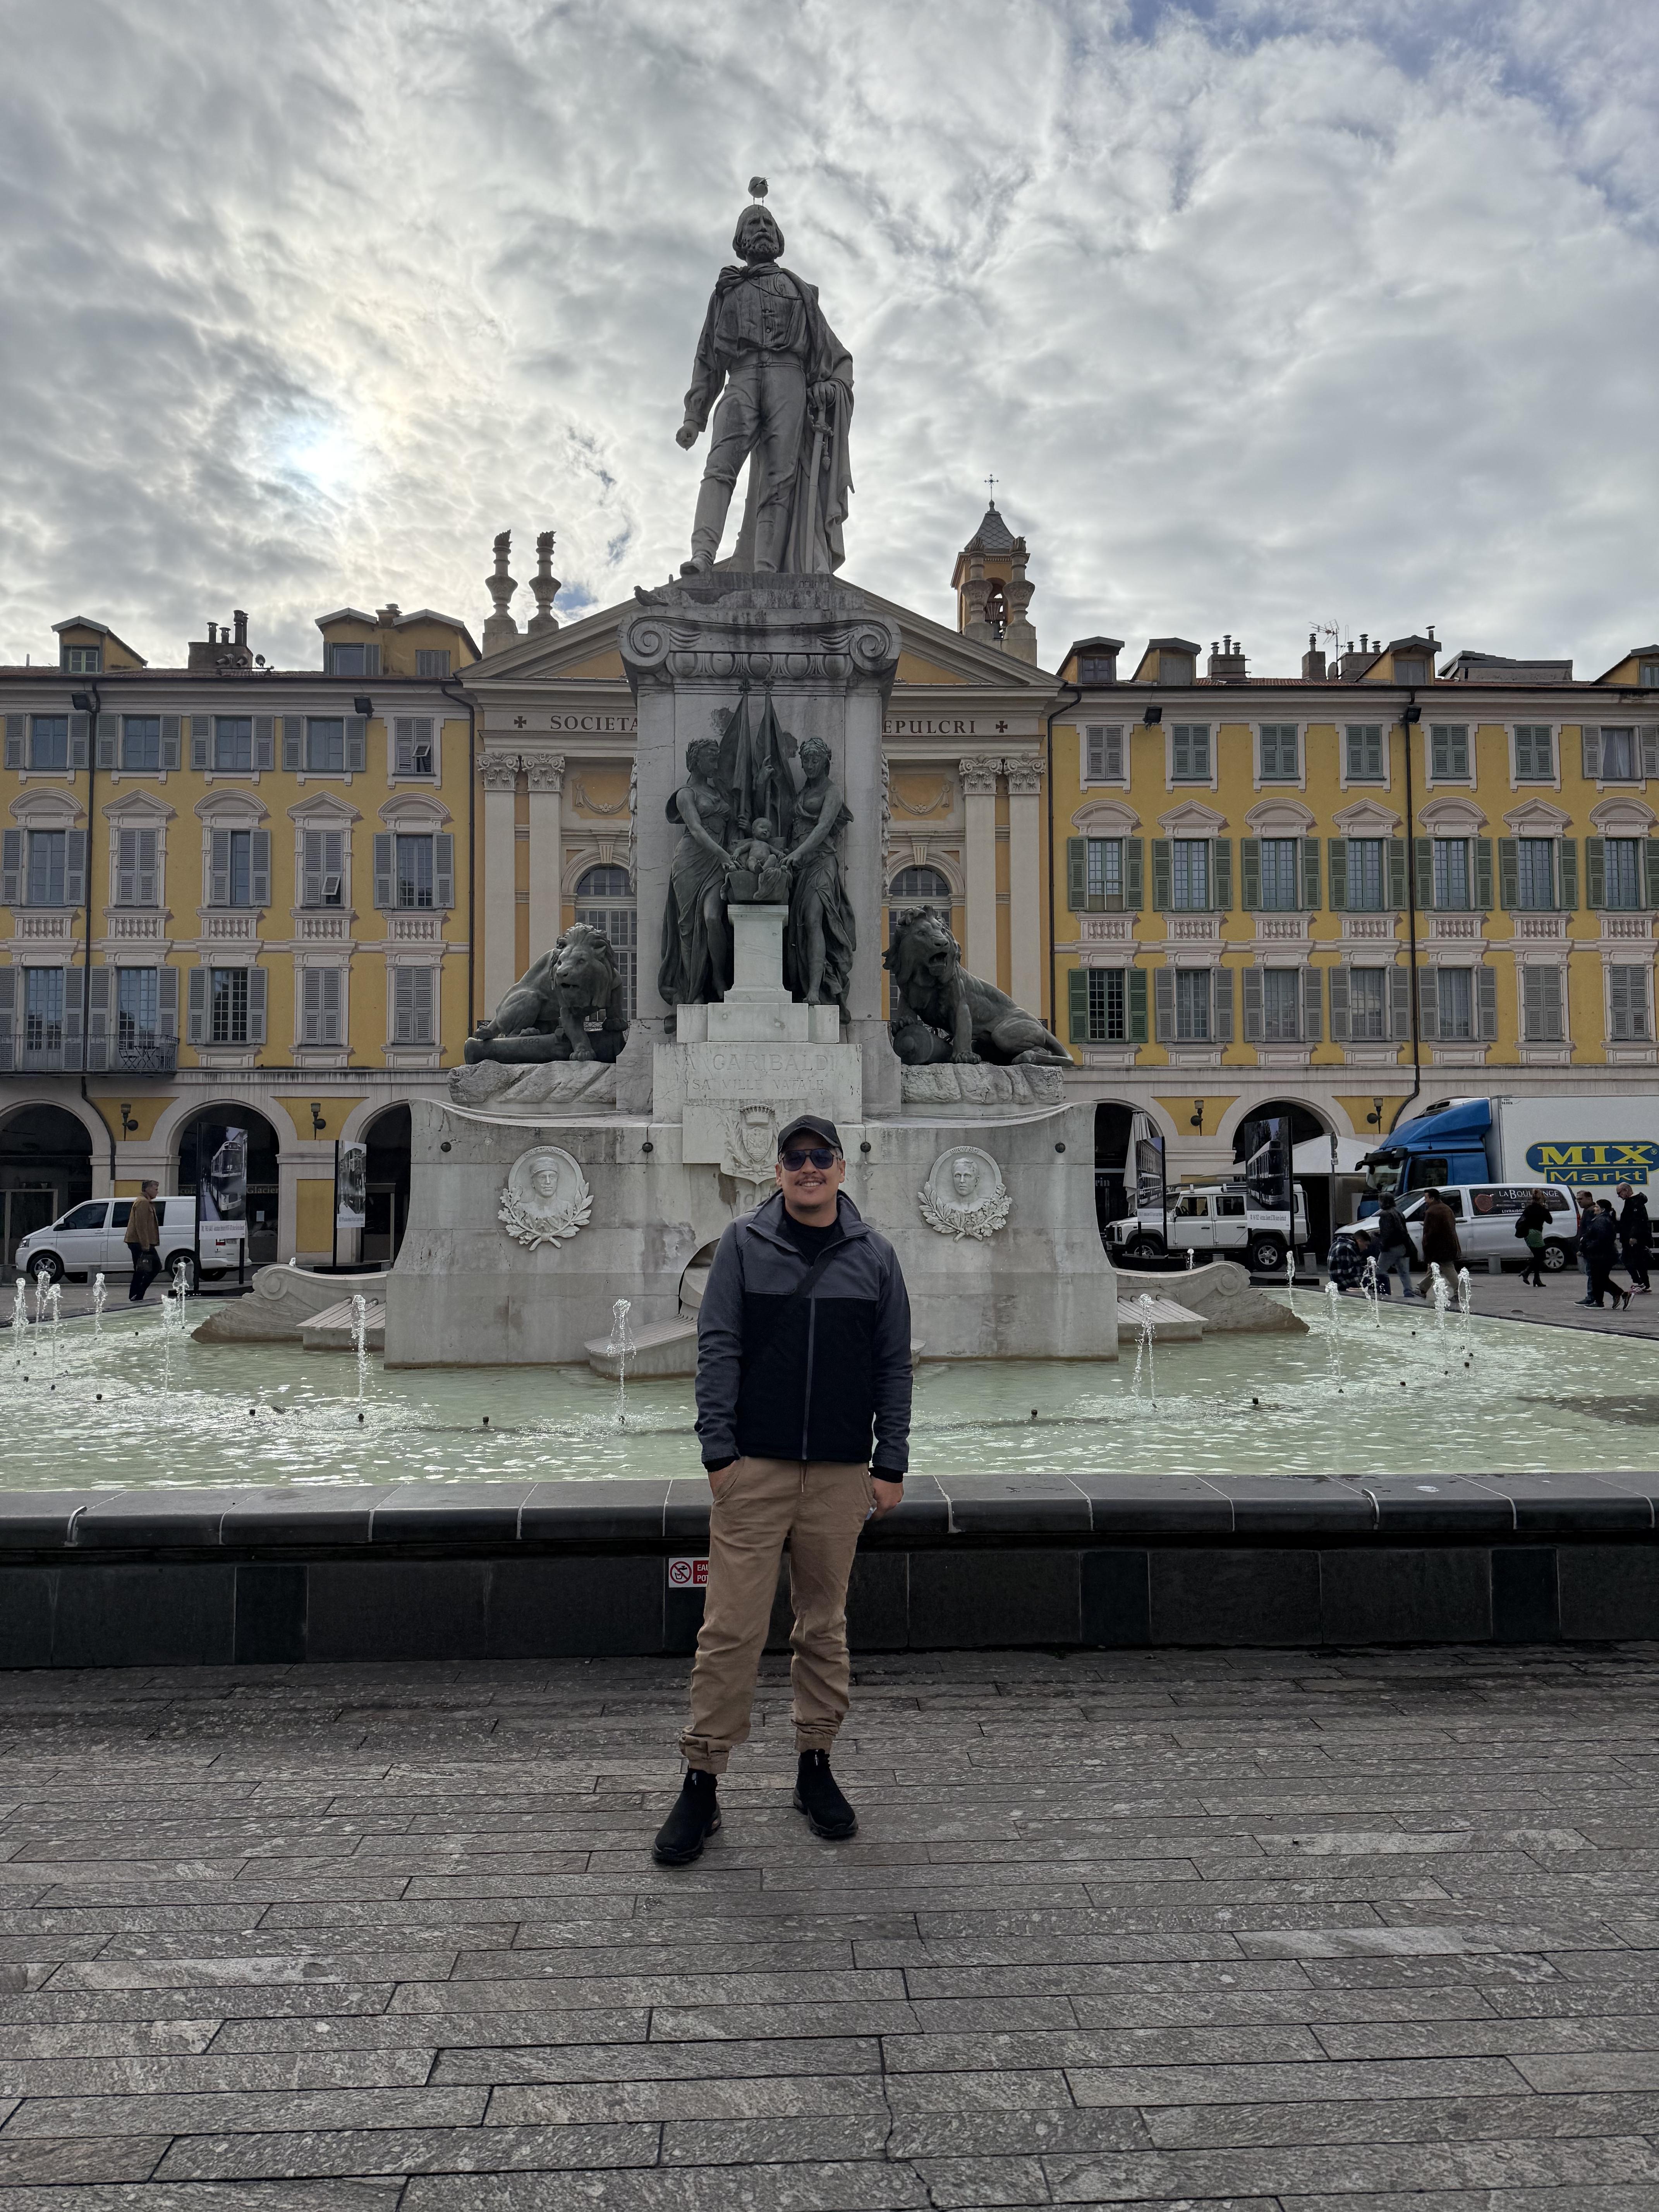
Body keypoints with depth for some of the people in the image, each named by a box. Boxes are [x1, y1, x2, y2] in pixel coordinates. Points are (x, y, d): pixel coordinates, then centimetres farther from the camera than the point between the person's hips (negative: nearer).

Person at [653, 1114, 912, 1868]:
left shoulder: (874, 1256, 7)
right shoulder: (743, 1245, 3)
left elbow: (894, 1367, 8)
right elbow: (717, 1349, 0)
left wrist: (891, 1464, 3)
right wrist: (719, 1448, -8)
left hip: (841, 1474, 2)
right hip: (754, 1468, -2)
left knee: (826, 1627, 11)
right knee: (731, 1629, -1)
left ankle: (815, 1764, 26)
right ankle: (702, 1783, 11)